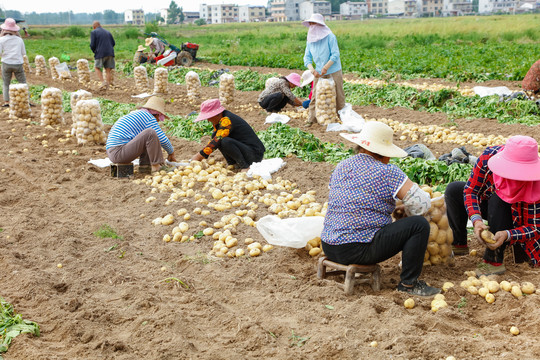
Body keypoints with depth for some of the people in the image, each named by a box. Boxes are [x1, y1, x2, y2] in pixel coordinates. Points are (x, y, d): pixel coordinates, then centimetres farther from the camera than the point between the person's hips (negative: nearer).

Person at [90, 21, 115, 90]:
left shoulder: (94, 32, 1)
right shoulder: (107, 32, 16)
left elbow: (92, 45, -6)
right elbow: (113, 43, 14)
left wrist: (94, 51, 12)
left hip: (100, 53, -4)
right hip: (110, 53, 4)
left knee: (97, 68, 10)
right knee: (108, 70, 5)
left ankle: (103, 82, -6)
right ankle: (107, 85, 3)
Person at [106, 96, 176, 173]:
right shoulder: (149, 117, -6)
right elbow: (162, 139, -8)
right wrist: (171, 153, 8)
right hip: (119, 153, -10)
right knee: (151, 132, -18)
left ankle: (144, 165, 12)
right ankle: (156, 167, -13)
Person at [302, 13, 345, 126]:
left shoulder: (330, 37, -10)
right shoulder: (310, 40, 5)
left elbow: (335, 54, -14)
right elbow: (307, 57, 5)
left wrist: (326, 67, -21)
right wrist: (312, 70, -11)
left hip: (333, 71, -4)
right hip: (319, 73, 4)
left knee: (338, 96, 6)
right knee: (315, 96, -2)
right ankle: (311, 118, 1)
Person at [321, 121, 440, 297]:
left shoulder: (340, 167, 10)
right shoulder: (387, 172, -10)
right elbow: (422, 203, -9)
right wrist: (405, 208, 14)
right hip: (357, 250, -8)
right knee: (419, 224, -5)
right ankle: (409, 283, 2)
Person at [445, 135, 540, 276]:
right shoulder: (489, 156, -29)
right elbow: (470, 190, -21)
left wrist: (507, 235, -47)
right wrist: (476, 220, -39)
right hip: (486, 204, 4)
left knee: (497, 200, -35)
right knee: (453, 190, -18)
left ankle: (494, 261, -28)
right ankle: (459, 244, -5)